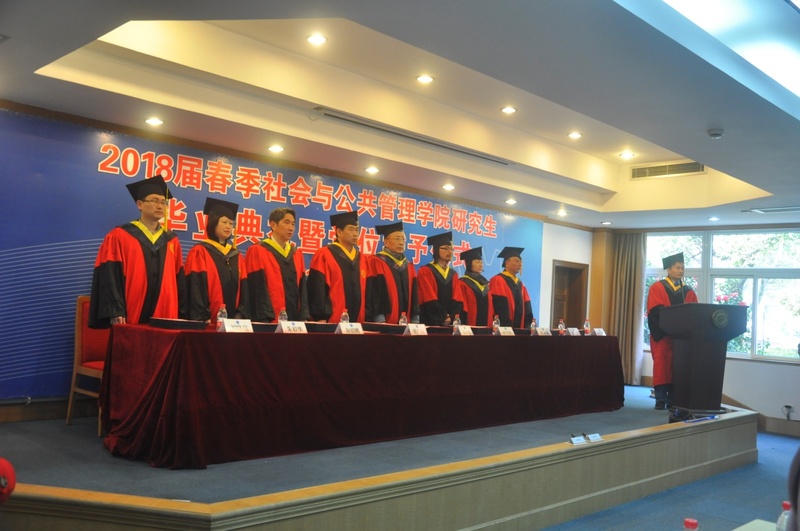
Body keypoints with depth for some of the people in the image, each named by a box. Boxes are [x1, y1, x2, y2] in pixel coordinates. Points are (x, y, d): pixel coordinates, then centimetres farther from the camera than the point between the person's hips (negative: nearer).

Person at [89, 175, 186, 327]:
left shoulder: (172, 241, 13)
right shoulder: (119, 236, 1)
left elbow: (180, 282, 12)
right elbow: (109, 278, -6)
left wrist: (181, 316, 5)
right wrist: (115, 314, -15)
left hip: (164, 322, 4)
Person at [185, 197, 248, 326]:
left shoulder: (237, 256, 15)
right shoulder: (199, 252, -2)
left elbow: (243, 288, 10)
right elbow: (195, 288, -9)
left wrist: (241, 315, -4)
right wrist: (202, 318, -18)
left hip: (233, 322, 5)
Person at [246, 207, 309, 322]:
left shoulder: (297, 254, 15)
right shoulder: (257, 252, -3)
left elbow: (302, 289, 11)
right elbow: (258, 289, -10)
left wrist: (304, 318, 0)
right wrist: (265, 321, -17)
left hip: (295, 320, 6)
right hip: (270, 322, -5)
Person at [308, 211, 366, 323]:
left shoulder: (360, 259, 14)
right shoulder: (324, 255, -4)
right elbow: (316, 290, -9)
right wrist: (321, 318, -14)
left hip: (357, 323, 6)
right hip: (331, 322, -6)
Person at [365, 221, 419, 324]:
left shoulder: (409, 266, 16)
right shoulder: (375, 262, -4)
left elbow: (414, 296, 15)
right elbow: (372, 293, -11)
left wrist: (415, 320, 5)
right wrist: (379, 320, -19)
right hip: (384, 323, -6)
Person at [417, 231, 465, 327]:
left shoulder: (453, 274, 14)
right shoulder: (425, 271, -3)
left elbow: (458, 299, 3)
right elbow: (429, 299, -11)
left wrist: (452, 317, -12)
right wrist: (442, 318, -14)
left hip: (451, 322, 5)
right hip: (431, 321, -5)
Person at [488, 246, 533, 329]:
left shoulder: (521, 285, 18)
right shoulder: (497, 281, -8)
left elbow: (527, 309, 14)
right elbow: (500, 309, -15)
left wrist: (527, 327, 1)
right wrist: (506, 328, -19)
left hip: (519, 329, 8)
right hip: (503, 328, -7)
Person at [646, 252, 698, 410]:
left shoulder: (688, 292, 16)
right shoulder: (657, 288, 1)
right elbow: (656, 311, -10)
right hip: (662, 334, -4)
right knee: (662, 364, -8)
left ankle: (673, 399, 7)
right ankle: (661, 399, -7)